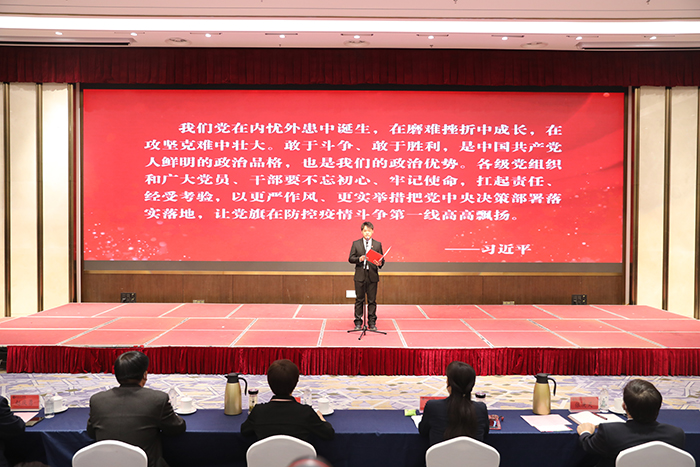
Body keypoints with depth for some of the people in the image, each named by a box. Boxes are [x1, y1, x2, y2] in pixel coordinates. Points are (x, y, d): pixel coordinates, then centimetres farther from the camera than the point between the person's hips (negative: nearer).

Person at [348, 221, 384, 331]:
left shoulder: (377, 244, 7)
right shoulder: (356, 243, 6)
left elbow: (382, 259, 6)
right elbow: (351, 258, 3)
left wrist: (380, 263, -17)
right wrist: (359, 259, -16)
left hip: (372, 276, 0)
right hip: (360, 276, 0)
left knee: (372, 301, 4)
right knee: (359, 300, 5)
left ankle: (372, 323, 13)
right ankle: (358, 323, 12)